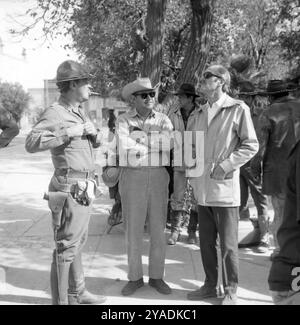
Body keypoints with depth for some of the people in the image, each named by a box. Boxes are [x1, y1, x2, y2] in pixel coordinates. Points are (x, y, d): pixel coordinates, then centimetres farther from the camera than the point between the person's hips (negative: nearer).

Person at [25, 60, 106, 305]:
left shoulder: (79, 112, 14)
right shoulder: (55, 113, -12)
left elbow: (96, 141, 24)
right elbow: (32, 143, -27)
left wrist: (94, 133, 2)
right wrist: (70, 132, -26)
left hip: (83, 189, 10)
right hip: (70, 189, -10)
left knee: (78, 242, 18)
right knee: (67, 246, -2)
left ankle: (77, 293, 33)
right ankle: (61, 300, 11)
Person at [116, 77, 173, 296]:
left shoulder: (164, 120, 4)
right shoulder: (123, 121, -1)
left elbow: (167, 144, -14)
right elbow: (126, 146, -19)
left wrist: (140, 136, -16)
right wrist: (154, 147, -11)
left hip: (158, 178, 2)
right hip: (132, 178, -1)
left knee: (158, 230, 5)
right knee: (133, 230, 4)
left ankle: (156, 277, 20)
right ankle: (135, 278, 18)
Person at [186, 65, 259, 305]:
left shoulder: (238, 109, -5)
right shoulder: (200, 113, 13)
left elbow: (251, 145, -6)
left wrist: (226, 165, -15)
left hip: (224, 187, -6)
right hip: (202, 187, 6)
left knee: (228, 244, 4)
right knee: (206, 242, 14)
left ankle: (231, 291, 19)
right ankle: (210, 285, 29)